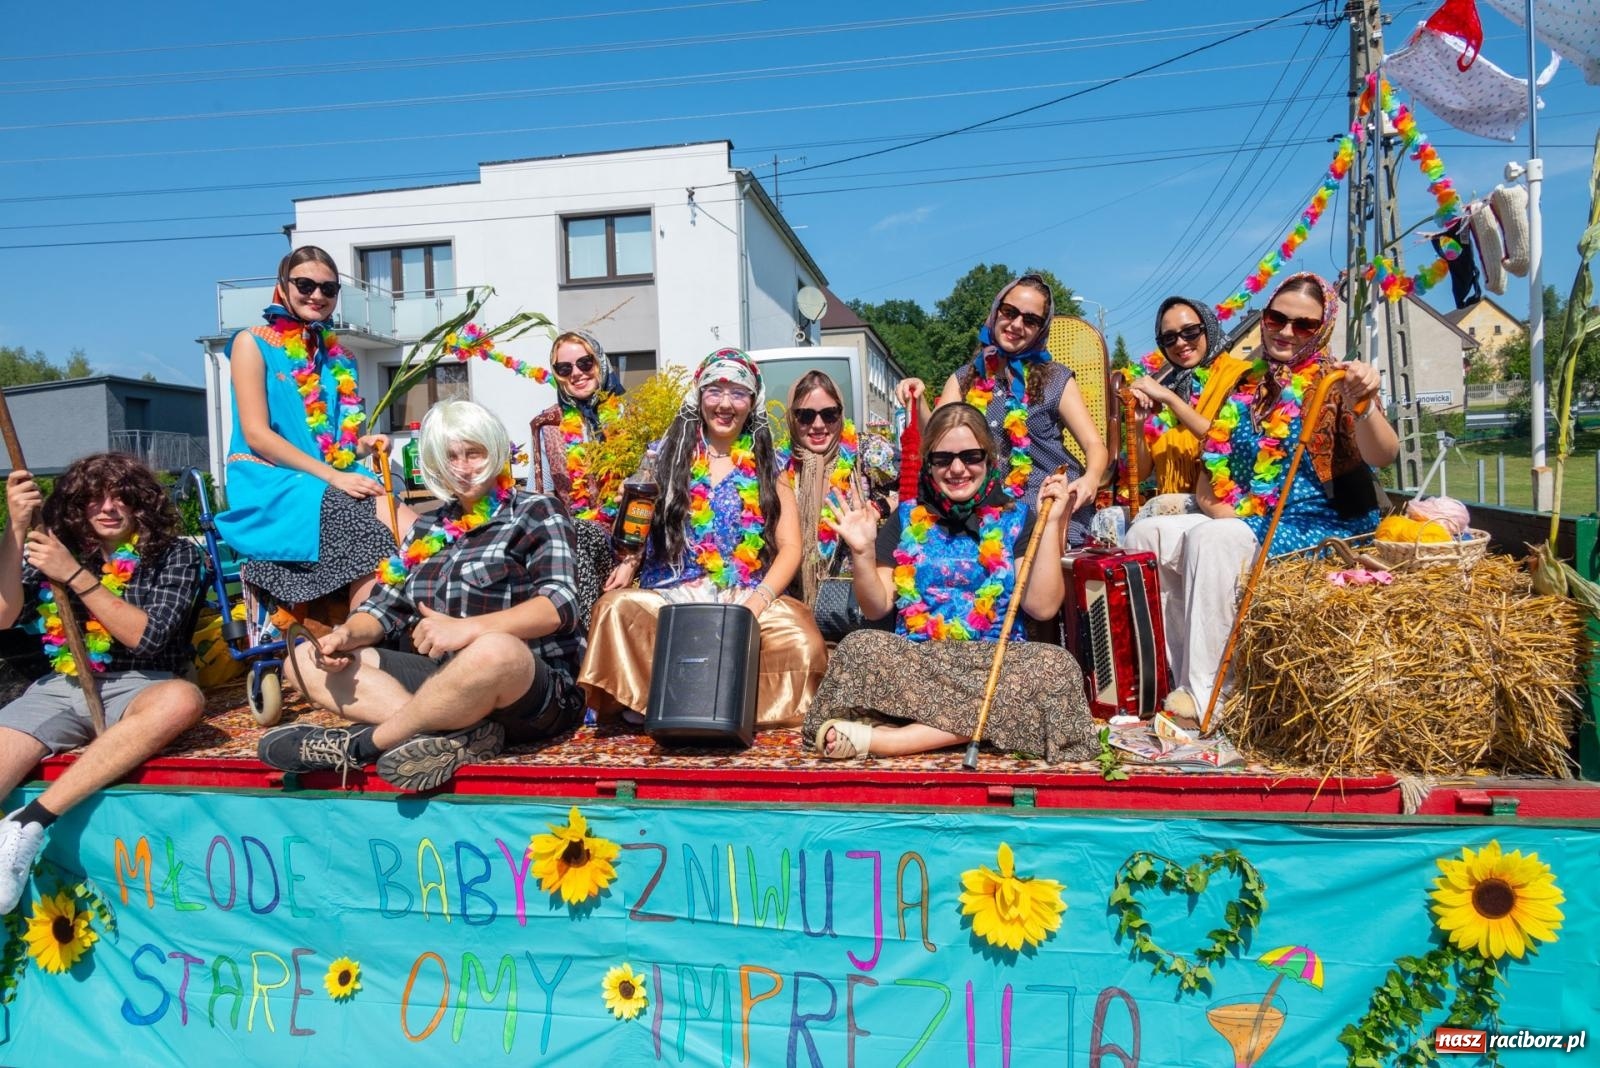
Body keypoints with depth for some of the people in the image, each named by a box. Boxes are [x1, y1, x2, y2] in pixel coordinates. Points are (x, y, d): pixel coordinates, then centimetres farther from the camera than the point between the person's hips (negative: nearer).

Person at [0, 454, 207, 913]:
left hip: (137, 687, -3)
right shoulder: (53, 546, 11)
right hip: (60, 686, 3)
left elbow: (147, 636, -10)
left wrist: (75, 575, -17)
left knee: (183, 699, -38)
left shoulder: (174, 555, 0)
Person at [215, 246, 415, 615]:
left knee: (412, 530, -26)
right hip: (269, 483, -5)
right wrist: (332, 476, -19)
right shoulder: (253, 343, 2)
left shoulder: (337, 357, 19)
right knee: (370, 528, -33)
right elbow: (256, 435, -9)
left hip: (332, 482, 5)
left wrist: (362, 445, 2)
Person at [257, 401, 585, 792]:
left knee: (496, 651, -40)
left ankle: (358, 745, -19)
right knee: (305, 659, -3)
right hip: (439, 677, 7)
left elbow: (559, 604, -15)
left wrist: (466, 629, -28)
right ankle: (455, 732, -26)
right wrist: (347, 634, -7)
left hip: (532, 690, -6)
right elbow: (386, 605, 16)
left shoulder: (535, 512, 0)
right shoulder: (429, 528, 19)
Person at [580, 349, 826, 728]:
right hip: (670, 595, 1)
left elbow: (790, 547, 5)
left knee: (800, 635, -33)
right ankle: (645, 704, -13)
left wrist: (756, 603, -12)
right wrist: (629, 562, -8)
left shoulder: (768, 465, 13)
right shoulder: (670, 454, 15)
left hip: (749, 599, 0)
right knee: (616, 607, -32)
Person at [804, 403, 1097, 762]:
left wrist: (1051, 526, -9)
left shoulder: (1016, 517, 7)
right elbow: (877, 608, 6)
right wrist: (862, 553, -10)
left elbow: (1043, 606, -3)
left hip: (995, 662, 1)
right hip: (913, 661, -1)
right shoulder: (906, 518, 10)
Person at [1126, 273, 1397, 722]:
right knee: (1146, 532, -11)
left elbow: (1383, 456, -20)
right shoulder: (1245, 385, 13)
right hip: (1242, 521, 6)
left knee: (1213, 539, -32)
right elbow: (1212, 464, 16)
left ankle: (1203, 694, -27)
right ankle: (1163, 673, -7)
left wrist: (1365, 405, -40)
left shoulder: (1335, 383, -3)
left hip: (1321, 525, -6)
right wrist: (1224, 508, -5)